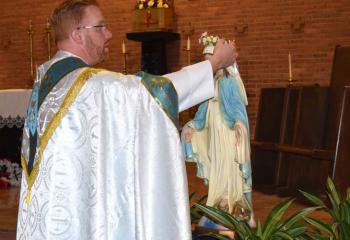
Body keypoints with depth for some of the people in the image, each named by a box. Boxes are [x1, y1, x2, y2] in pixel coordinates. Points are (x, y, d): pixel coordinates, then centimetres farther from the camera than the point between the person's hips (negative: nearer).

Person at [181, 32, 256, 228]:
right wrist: (192, 126, 24)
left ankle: (234, 215, 0)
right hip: (214, 134, 8)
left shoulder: (229, 81, -11)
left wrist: (239, 123, -36)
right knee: (216, 173, 9)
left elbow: (238, 106, -19)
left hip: (228, 134, -8)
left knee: (229, 172, -6)